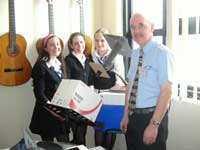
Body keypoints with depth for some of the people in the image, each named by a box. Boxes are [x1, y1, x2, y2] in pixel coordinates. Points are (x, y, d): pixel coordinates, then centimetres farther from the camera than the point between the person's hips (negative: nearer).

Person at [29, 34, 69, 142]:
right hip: (47, 112, -6)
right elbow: (39, 91, -16)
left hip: (62, 110, 7)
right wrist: (50, 105, -28)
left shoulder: (60, 64, 13)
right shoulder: (40, 66, -10)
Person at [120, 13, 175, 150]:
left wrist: (154, 124, -21)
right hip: (133, 116, 7)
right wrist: (126, 115, 10)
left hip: (152, 116, -7)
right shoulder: (135, 54, 8)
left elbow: (166, 91, -20)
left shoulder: (162, 53, -16)